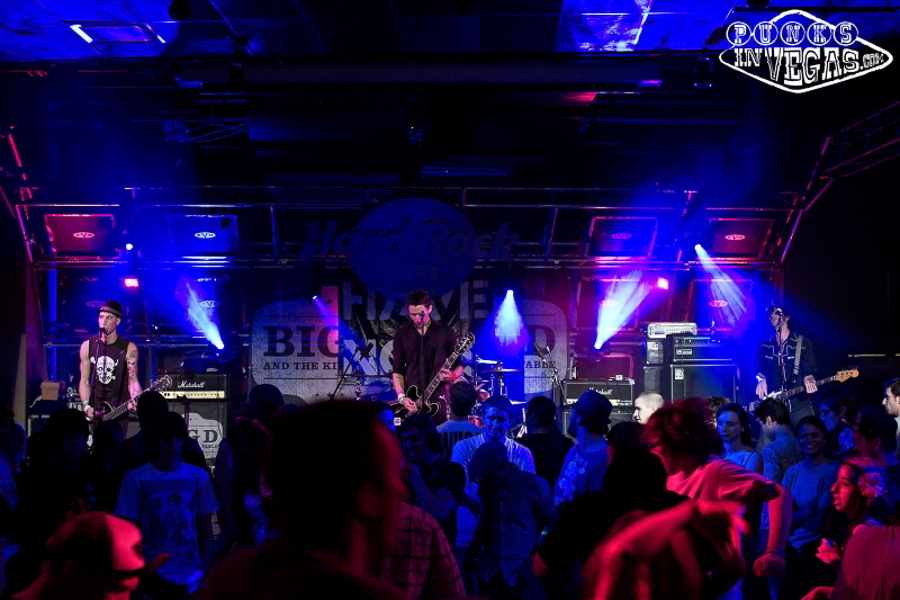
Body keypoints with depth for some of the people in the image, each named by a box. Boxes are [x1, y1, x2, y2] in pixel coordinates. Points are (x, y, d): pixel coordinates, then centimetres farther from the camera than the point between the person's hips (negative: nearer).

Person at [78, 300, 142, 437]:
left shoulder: (128, 348, -2)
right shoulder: (87, 346, 6)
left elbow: (132, 381, -5)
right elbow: (84, 381, 8)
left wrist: (135, 401, -24)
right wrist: (86, 406, -5)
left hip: (118, 406, -2)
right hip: (94, 406, 2)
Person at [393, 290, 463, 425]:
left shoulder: (445, 332, 4)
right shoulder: (402, 334, 8)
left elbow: (458, 365, 8)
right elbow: (397, 370, 8)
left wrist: (452, 376, -14)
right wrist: (401, 397, -5)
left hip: (437, 398, -1)